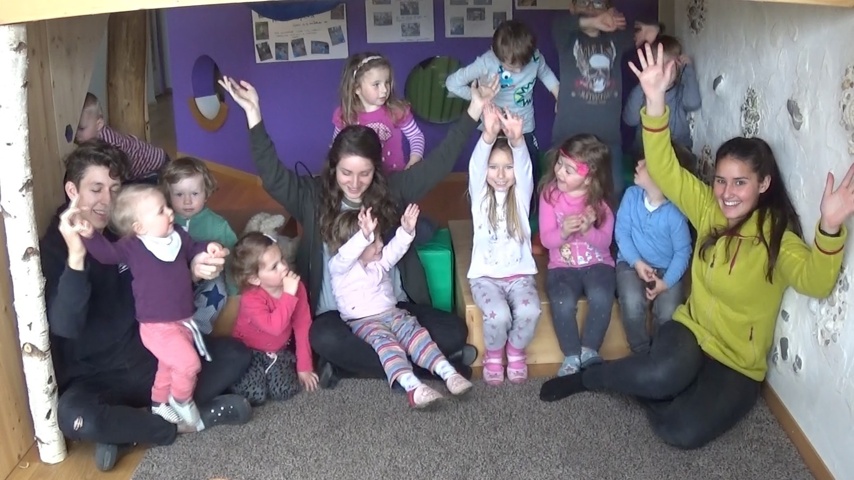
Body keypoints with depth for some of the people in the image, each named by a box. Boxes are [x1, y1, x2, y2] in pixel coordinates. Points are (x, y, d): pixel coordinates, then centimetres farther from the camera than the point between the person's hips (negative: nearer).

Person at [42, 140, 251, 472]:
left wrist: (193, 271, -16)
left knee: (235, 354, -9)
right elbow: (64, 327, -25)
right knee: (74, 417, -36)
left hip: (152, 356, 5)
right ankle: (185, 419, -15)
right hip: (97, 377, -5)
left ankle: (126, 428, -16)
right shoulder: (52, 246, -12)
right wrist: (76, 256, -39)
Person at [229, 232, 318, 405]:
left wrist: (304, 366, -7)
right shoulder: (251, 298, -28)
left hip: (279, 351, 3)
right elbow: (275, 327, -41)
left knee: (285, 391, -20)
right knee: (255, 396, -22)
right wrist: (288, 295, -43)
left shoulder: (296, 287, -14)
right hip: (249, 352, -3)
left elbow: (303, 327, -8)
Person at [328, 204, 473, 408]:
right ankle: (412, 386, -53)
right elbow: (346, 254, -29)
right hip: (363, 321, -6)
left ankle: (448, 373, -34)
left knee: (415, 330, -22)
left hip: (391, 313, 6)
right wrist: (364, 235, -48)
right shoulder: (339, 266, -8)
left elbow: (395, 249, 1)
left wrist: (406, 230, -21)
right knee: (384, 340, -34)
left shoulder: (379, 261, 14)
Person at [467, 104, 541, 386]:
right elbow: (475, 165, -19)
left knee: (529, 312, -28)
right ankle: (493, 355, 2)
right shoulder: (480, 196, 1)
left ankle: (516, 352, 3)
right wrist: (489, 136, -41)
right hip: (485, 275, -1)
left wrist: (517, 140, -41)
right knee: (498, 315, -29)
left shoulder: (521, 195, 3)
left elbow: (524, 165, -17)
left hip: (520, 273, 1)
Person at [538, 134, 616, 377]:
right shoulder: (550, 193, -7)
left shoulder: (601, 200, -8)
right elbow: (546, 239, -7)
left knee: (601, 297, -31)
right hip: (562, 265, 0)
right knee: (563, 302, -29)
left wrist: (589, 230, -28)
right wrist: (563, 231, -29)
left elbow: (605, 242, -6)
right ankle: (572, 356, -7)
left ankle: (589, 351, -9)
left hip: (597, 263, 0)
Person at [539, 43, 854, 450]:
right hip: (692, 330, 2)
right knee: (665, 374, -35)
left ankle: (647, 384, 5)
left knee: (681, 432, -26)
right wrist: (656, 101, -25)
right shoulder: (709, 210, -3)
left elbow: (815, 281, -32)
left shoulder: (778, 236, -14)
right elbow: (664, 170, -12)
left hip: (739, 365, -2)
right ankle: (588, 377, -7)